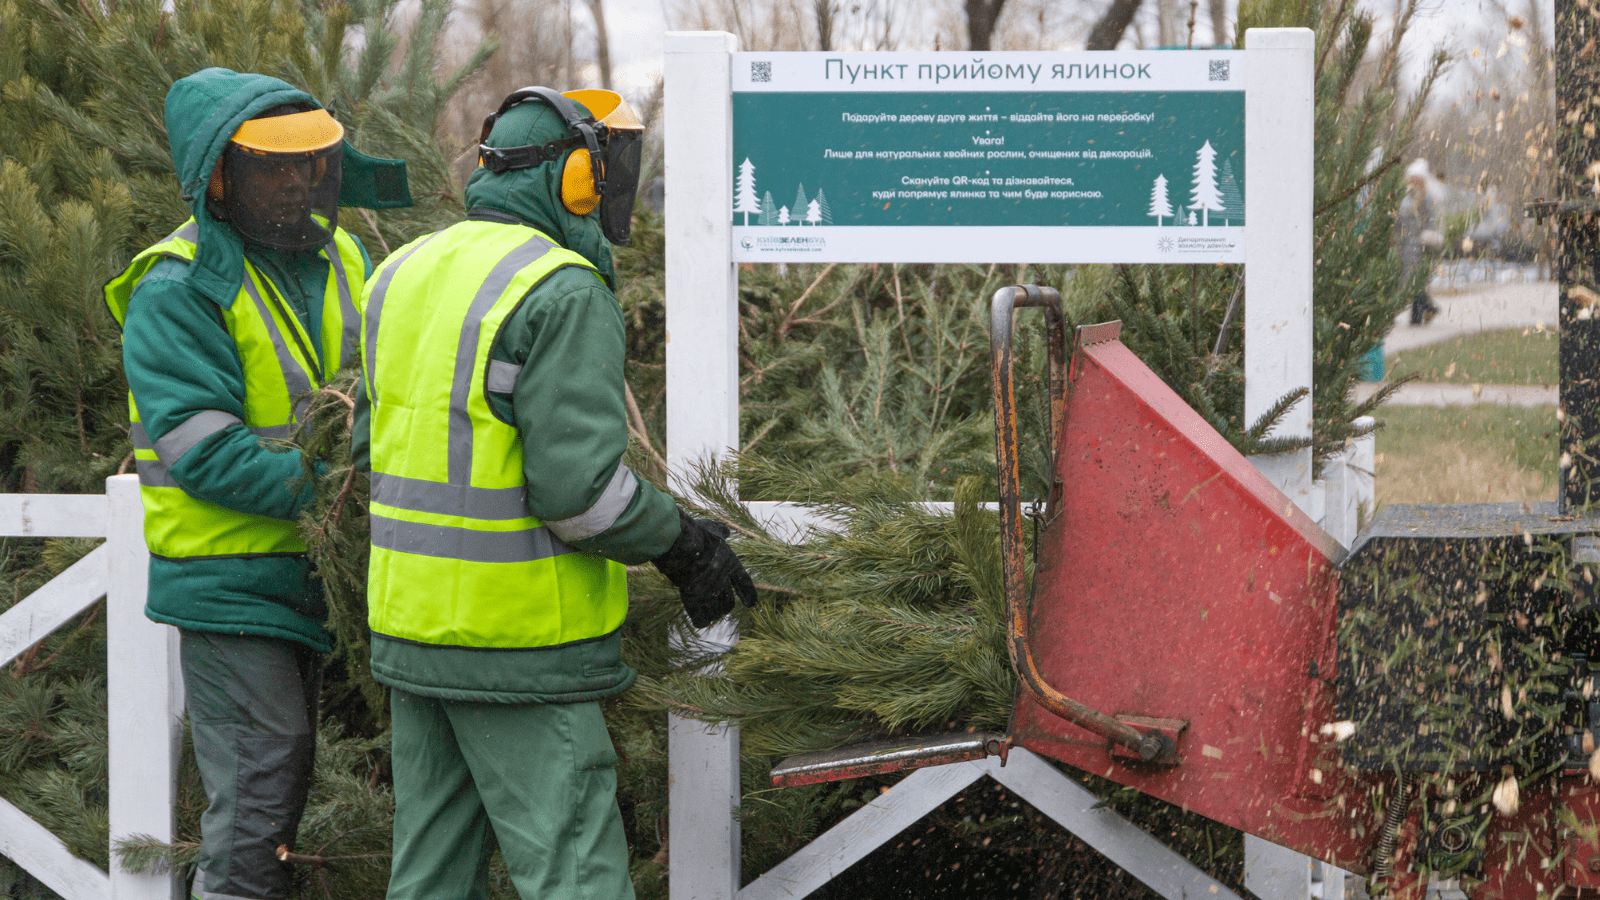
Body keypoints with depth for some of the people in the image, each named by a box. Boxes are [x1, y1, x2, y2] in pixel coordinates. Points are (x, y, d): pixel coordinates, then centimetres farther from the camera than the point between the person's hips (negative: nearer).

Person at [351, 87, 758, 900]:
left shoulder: (403, 274, 11)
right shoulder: (564, 292, -15)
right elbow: (578, 482, -20)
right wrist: (681, 543, -6)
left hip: (409, 621, 8)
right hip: (518, 644, -8)